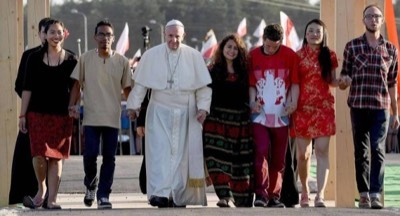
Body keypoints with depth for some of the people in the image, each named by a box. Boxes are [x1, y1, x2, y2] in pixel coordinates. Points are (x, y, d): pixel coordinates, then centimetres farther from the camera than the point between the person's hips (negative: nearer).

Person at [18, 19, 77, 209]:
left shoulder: (71, 60, 6)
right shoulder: (34, 58, 4)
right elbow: (27, 88, 4)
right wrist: (22, 115, 1)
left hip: (61, 115, 1)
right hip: (38, 114, -1)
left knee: (56, 156, 1)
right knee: (39, 155, -11)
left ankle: (52, 198, 7)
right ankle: (41, 188, 14)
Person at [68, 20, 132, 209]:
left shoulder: (122, 62, 4)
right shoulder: (85, 59, 2)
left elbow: (127, 88, 9)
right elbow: (77, 84, 7)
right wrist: (72, 105, -4)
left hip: (113, 118, 1)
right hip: (91, 117, -1)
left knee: (109, 157, 1)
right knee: (90, 154, -8)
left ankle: (103, 196, 8)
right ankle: (90, 185, 20)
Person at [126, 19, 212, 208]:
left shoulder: (194, 57, 0)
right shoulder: (151, 55, 0)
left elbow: (203, 86, 3)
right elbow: (140, 83, 4)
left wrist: (203, 107, -6)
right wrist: (134, 105, 2)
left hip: (185, 113, 1)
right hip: (159, 112, -1)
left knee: (181, 153, 2)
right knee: (159, 151, -11)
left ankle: (177, 194, 9)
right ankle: (160, 193, -18)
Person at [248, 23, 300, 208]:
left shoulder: (290, 56, 1)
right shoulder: (253, 56, 3)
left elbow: (295, 82, 4)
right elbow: (250, 83, 7)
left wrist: (293, 102, -10)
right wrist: (253, 101, -8)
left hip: (281, 115, 1)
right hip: (260, 114, -1)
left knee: (278, 157, 5)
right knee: (261, 151, -14)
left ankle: (274, 195, 13)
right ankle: (261, 193, -11)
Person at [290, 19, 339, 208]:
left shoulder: (329, 56, 8)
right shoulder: (298, 56, 5)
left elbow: (331, 81, 14)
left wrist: (341, 82, -7)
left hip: (323, 107, 0)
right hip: (302, 107, 0)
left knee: (322, 151, -10)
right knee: (303, 153, 3)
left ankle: (320, 195, -16)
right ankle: (304, 190, 23)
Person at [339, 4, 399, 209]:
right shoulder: (352, 46, 6)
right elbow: (344, 77, 9)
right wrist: (343, 81, -16)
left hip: (381, 107, 0)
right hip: (358, 105, 0)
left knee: (378, 150, -11)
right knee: (361, 152, 4)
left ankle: (375, 194, -15)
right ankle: (364, 194, 11)